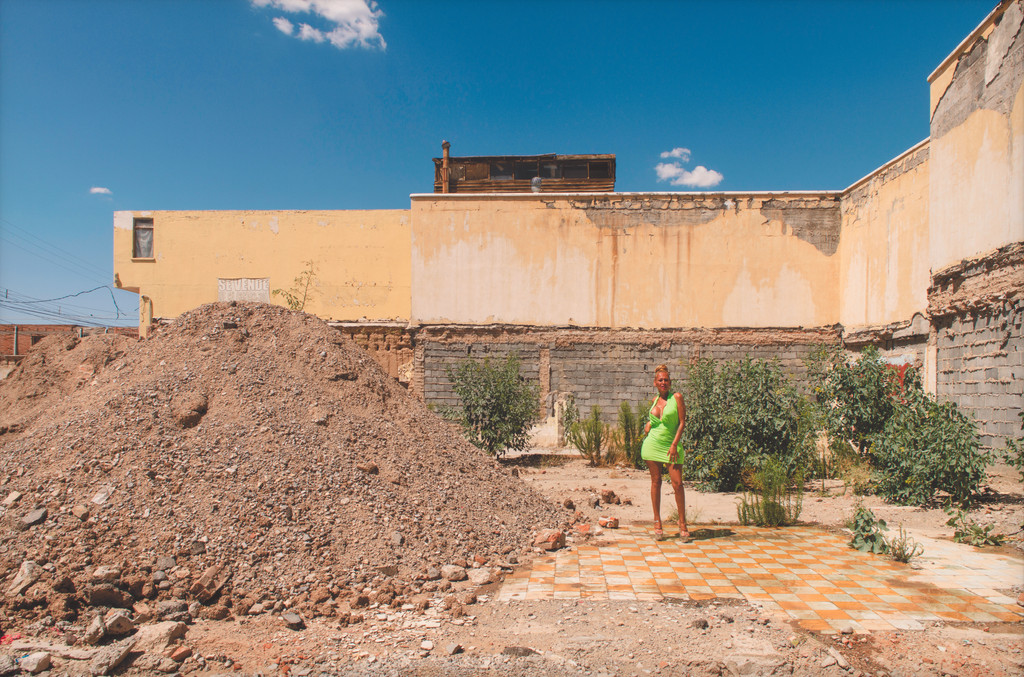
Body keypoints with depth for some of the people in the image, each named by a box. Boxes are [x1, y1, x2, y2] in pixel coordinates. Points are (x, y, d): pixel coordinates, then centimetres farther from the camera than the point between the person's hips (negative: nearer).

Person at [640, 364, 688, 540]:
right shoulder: (655, 400, 10)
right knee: (656, 482, 5)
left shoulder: (677, 397, -3)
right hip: (652, 444, 3)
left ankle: (682, 522, 6)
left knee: (677, 483, -7)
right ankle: (657, 521, 13)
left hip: (671, 445, -3)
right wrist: (648, 425, 9)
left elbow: (682, 422, -6)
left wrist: (674, 444, -12)